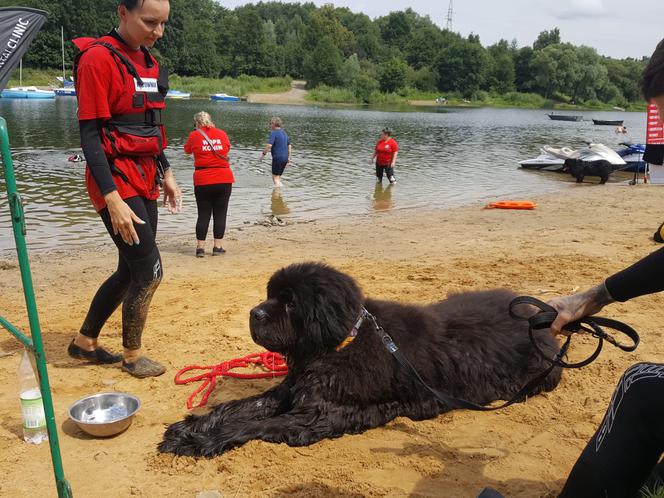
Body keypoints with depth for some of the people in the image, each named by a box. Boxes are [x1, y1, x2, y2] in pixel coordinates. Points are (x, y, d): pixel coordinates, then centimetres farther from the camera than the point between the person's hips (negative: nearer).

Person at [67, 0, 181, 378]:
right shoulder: (98, 58, -12)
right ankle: (132, 355, 17)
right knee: (150, 272, -5)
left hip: (146, 179, 8)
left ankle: (85, 342, 31)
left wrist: (166, 173, 17)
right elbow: (89, 135, -16)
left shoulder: (148, 61, 12)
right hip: (117, 179, -8)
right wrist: (112, 199, -21)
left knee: (131, 271, 13)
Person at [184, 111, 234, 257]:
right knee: (220, 214, 7)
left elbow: (187, 150, 14)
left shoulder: (194, 135, -2)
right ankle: (217, 247, 8)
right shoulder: (222, 133, 5)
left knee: (203, 214, 5)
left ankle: (200, 247, 6)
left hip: (203, 181, -1)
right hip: (224, 179, 1)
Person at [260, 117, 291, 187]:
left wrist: (263, 154, -9)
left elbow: (269, 145, -21)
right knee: (278, 177, 18)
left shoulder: (274, 133, -10)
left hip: (277, 157, -8)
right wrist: (288, 158, 23)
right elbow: (289, 146, 20)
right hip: (285, 157, 8)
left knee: (275, 178, -4)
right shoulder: (284, 133, 15)